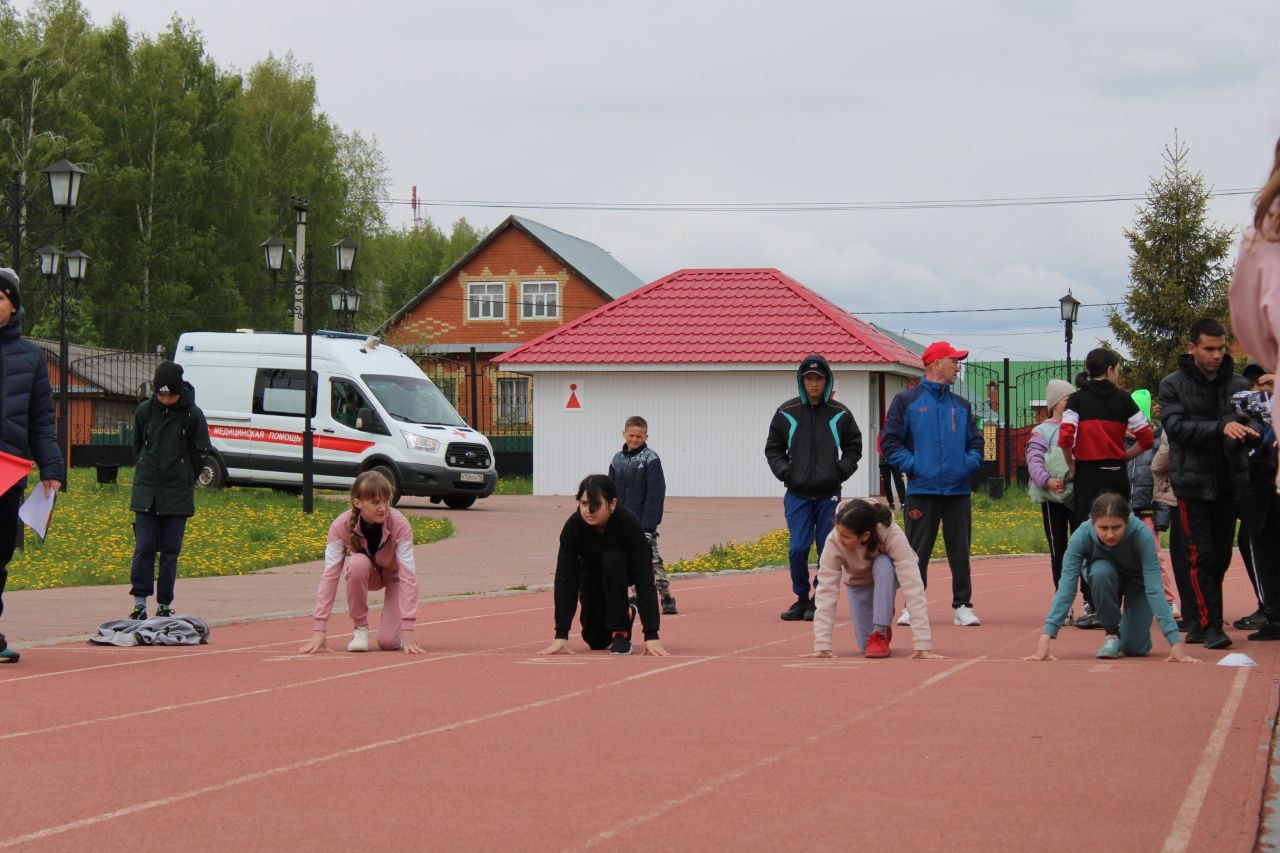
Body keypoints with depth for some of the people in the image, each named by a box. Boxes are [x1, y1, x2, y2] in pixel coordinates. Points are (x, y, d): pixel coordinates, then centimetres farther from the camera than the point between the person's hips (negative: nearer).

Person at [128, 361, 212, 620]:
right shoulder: (144, 410, -1)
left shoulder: (192, 415, -6)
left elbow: (200, 453, 4)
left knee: (171, 549, 2)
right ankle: (140, 602, -2)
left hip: (178, 493, -1)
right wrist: (148, 472, 11)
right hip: (146, 491, 1)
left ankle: (164, 605, 8)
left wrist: (184, 480, 7)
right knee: (144, 547, -4)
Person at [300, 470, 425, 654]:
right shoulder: (341, 526, -30)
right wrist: (319, 630, -38)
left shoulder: (399, 525, -33)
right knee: (357, 563, -35)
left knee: (388, 642, -21)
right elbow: (330, 575, -32)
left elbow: (408, 575, -36)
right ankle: (360, 628, -14)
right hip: (365, 573, 2)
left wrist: (408, 630, -44)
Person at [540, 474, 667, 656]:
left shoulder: (628, 523, -37)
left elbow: (643, 578, -38)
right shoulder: (573, 526, -32)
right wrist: (561, 636, -35)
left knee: (612, 558, -36)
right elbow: (565, 580, -30)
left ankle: (621, 632, -20)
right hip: (592, 572, 2)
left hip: (623, 571, -2)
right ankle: (626, 612, 32)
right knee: (597, 641, -2)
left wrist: (651, 635, -44)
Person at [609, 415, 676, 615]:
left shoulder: (651, 459, -7)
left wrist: (648, 524, -18)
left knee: (652, 560, -8)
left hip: (643, 522, -6)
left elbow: (655, 493, -12)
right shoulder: (617, 460, 11)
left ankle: (666, 598, -5)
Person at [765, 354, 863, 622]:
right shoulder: (786, 413, 4)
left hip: (829, 494, 0)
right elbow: (773, 449, 12)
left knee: (828, 549, 0)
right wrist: (785, 472, -3)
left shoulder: (840, 414, 5)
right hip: (797, 495, 0)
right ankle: (801, 598, 10)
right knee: (798, 549, -6)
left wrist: (840, 471, -2)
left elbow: (854, 447, 14)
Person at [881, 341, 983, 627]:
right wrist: (912, 465, -11)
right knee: (917, 551, -1)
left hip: (959, 490, 3)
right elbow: (891, 442, 0)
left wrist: (969, 464, -1)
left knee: (960, 550, 4)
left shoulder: (961, 405, 16)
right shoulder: (906, 400, 3)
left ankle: (963, 606, 10)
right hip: (923, 490, -3)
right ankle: (912, 606, 7)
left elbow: (976, 441, 18)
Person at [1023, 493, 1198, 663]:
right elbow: (1066, 588, -38)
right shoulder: (1082, 536, -35)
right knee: (1101, 572, -35)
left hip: (1137, 580, -1)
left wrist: (1176, 643, -47)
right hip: (1105, 575, 1)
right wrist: (1045, 639, -47)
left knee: (1135, 648, -13)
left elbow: (1154, 589, -41)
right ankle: (1112, 633, -10)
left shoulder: (1141, 534, -38)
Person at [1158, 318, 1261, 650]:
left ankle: (1199, 621, 18)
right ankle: (1210, 626, -8)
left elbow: (1255, 421, 3)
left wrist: (1248, 430, -23)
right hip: (1193, 482, -4)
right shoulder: (1173, 385, -1)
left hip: (1230, 483, 4)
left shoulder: (1239, 385, 8)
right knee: (1200, 557, -8)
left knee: (1221, 557, 8)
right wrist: (1220, 428, -26)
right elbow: (1176, 426, -13)